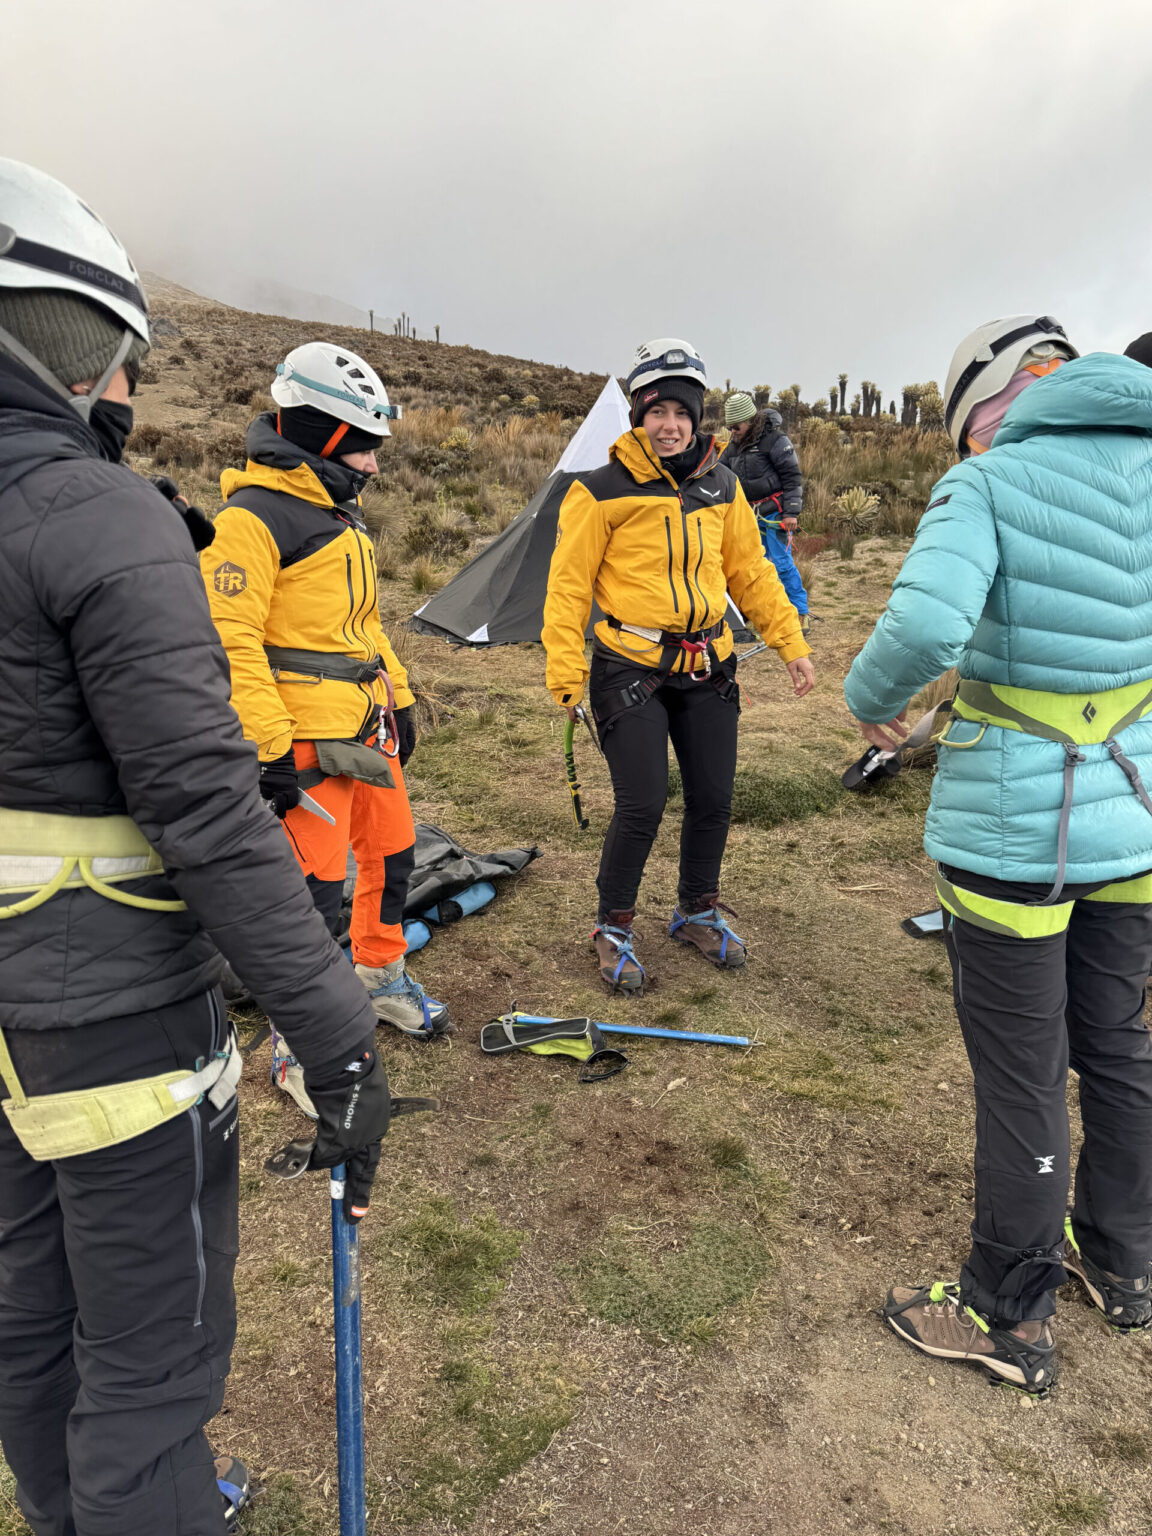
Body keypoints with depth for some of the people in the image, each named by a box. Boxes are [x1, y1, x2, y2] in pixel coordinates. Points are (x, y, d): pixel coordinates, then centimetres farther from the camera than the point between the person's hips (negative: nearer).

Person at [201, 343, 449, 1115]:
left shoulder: (341, 512, 15)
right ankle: (295, 1042, 14)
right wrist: (269, 751, -21)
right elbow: (231, 641, -20)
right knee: (317, 890, -5)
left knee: (392, 854, 17)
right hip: (307, 741, -9)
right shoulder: (254, 517, -15)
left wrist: (400, 699, 21)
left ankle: (381, 977, 39)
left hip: (367, 729, 9)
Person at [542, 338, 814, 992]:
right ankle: (614, 926, 15)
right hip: (632, 670, -5)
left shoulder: (721, 487, 8)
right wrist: (566, 677, -10)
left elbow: (751, 572, 16)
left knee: (714, 799, 9)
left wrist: (792, 643, 12)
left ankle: (698, 910, 33)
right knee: (643, 805, -8)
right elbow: (569, 586, -6)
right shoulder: (603, 492, -7)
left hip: (708, 668, 5)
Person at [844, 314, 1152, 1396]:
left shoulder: (990, 484, -13)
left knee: (1021, 1080, 7)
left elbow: (925, 626, -30)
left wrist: (869, 700, -11)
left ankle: (1008, 1319, 27)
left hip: (1016, 830, -6)